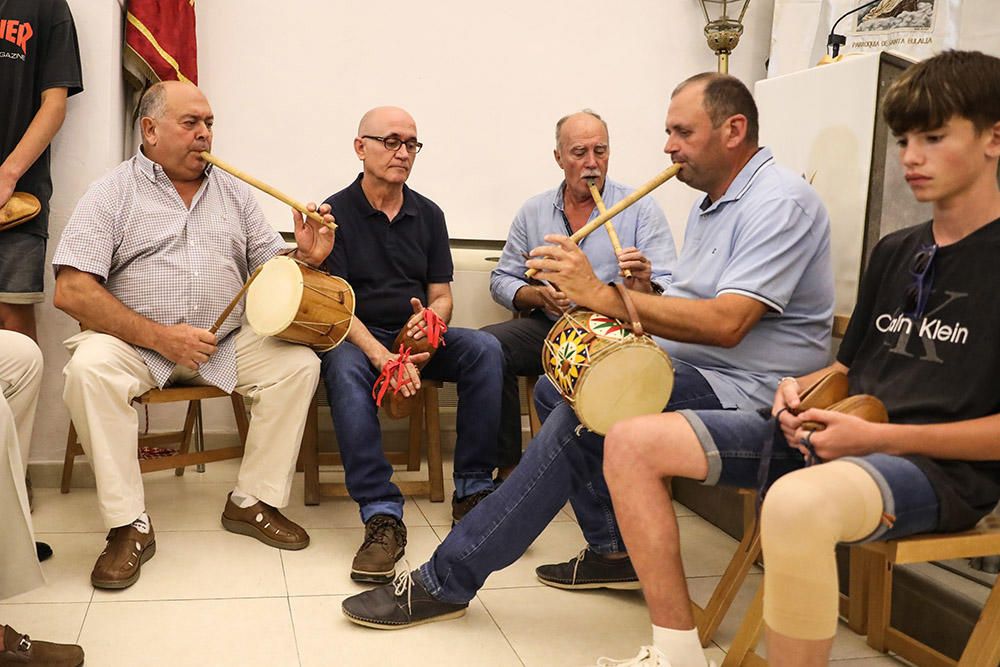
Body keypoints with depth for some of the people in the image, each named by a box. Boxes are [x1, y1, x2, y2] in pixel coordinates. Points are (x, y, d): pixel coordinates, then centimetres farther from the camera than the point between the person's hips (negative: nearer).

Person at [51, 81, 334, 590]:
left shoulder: (233, 193, 13)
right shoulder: (113, 193, -1)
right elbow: (71, 290, -12)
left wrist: (304, 258, -13)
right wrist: (160, 336, -20)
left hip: (225, 343, 4)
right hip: (133, 340, -3)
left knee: (299, 361, -18)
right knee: (89, 368, -32)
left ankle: (254, 502, -7)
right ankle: (128, 525, -21)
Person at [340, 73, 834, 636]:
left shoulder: (779, 202, -15)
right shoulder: (714, 201, 18)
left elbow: (726, 324, -27)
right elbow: (690, 309, 14)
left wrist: (601, 294, -28)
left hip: (748, 391, -11)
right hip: (692, 369, 11)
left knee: (580, 420, -25)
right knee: (554, 389, 9)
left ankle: (446, 580, -18)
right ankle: (613, 549, 11)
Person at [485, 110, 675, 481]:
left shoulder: (641, 209, 4)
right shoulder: (533, 212, 13)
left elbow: (668, 291, -2)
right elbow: (502, 281, 14)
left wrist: (644, 287, -26)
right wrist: (539, 296, -7)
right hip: (547, 327, 4)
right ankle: (507, 468, -12)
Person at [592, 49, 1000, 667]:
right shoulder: (894, 251, 18)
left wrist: (878, 435, -18)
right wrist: (804, 387, 3)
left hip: (941, 464, -8)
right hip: (835, 436, 8)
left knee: (795, 505, -44)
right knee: (633, 442, -6)